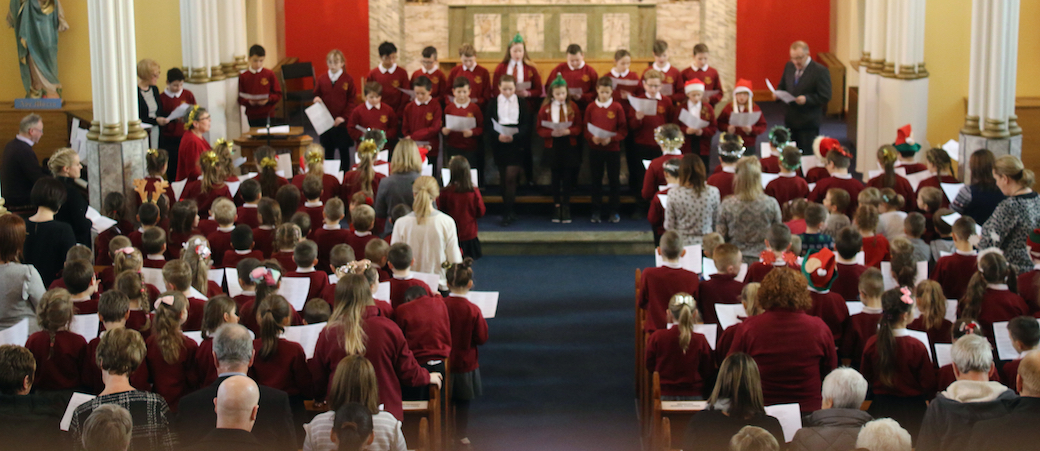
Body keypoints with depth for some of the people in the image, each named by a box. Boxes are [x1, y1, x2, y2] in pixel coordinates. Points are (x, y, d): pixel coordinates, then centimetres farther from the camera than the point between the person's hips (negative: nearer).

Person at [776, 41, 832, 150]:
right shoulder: (789, 66, 8)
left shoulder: (820, 71, -12)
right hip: (789, 120, 6)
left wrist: (806, 99, -27)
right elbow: (782, 86, 20)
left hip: (808, 123, -6)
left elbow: (825, 97, -14)